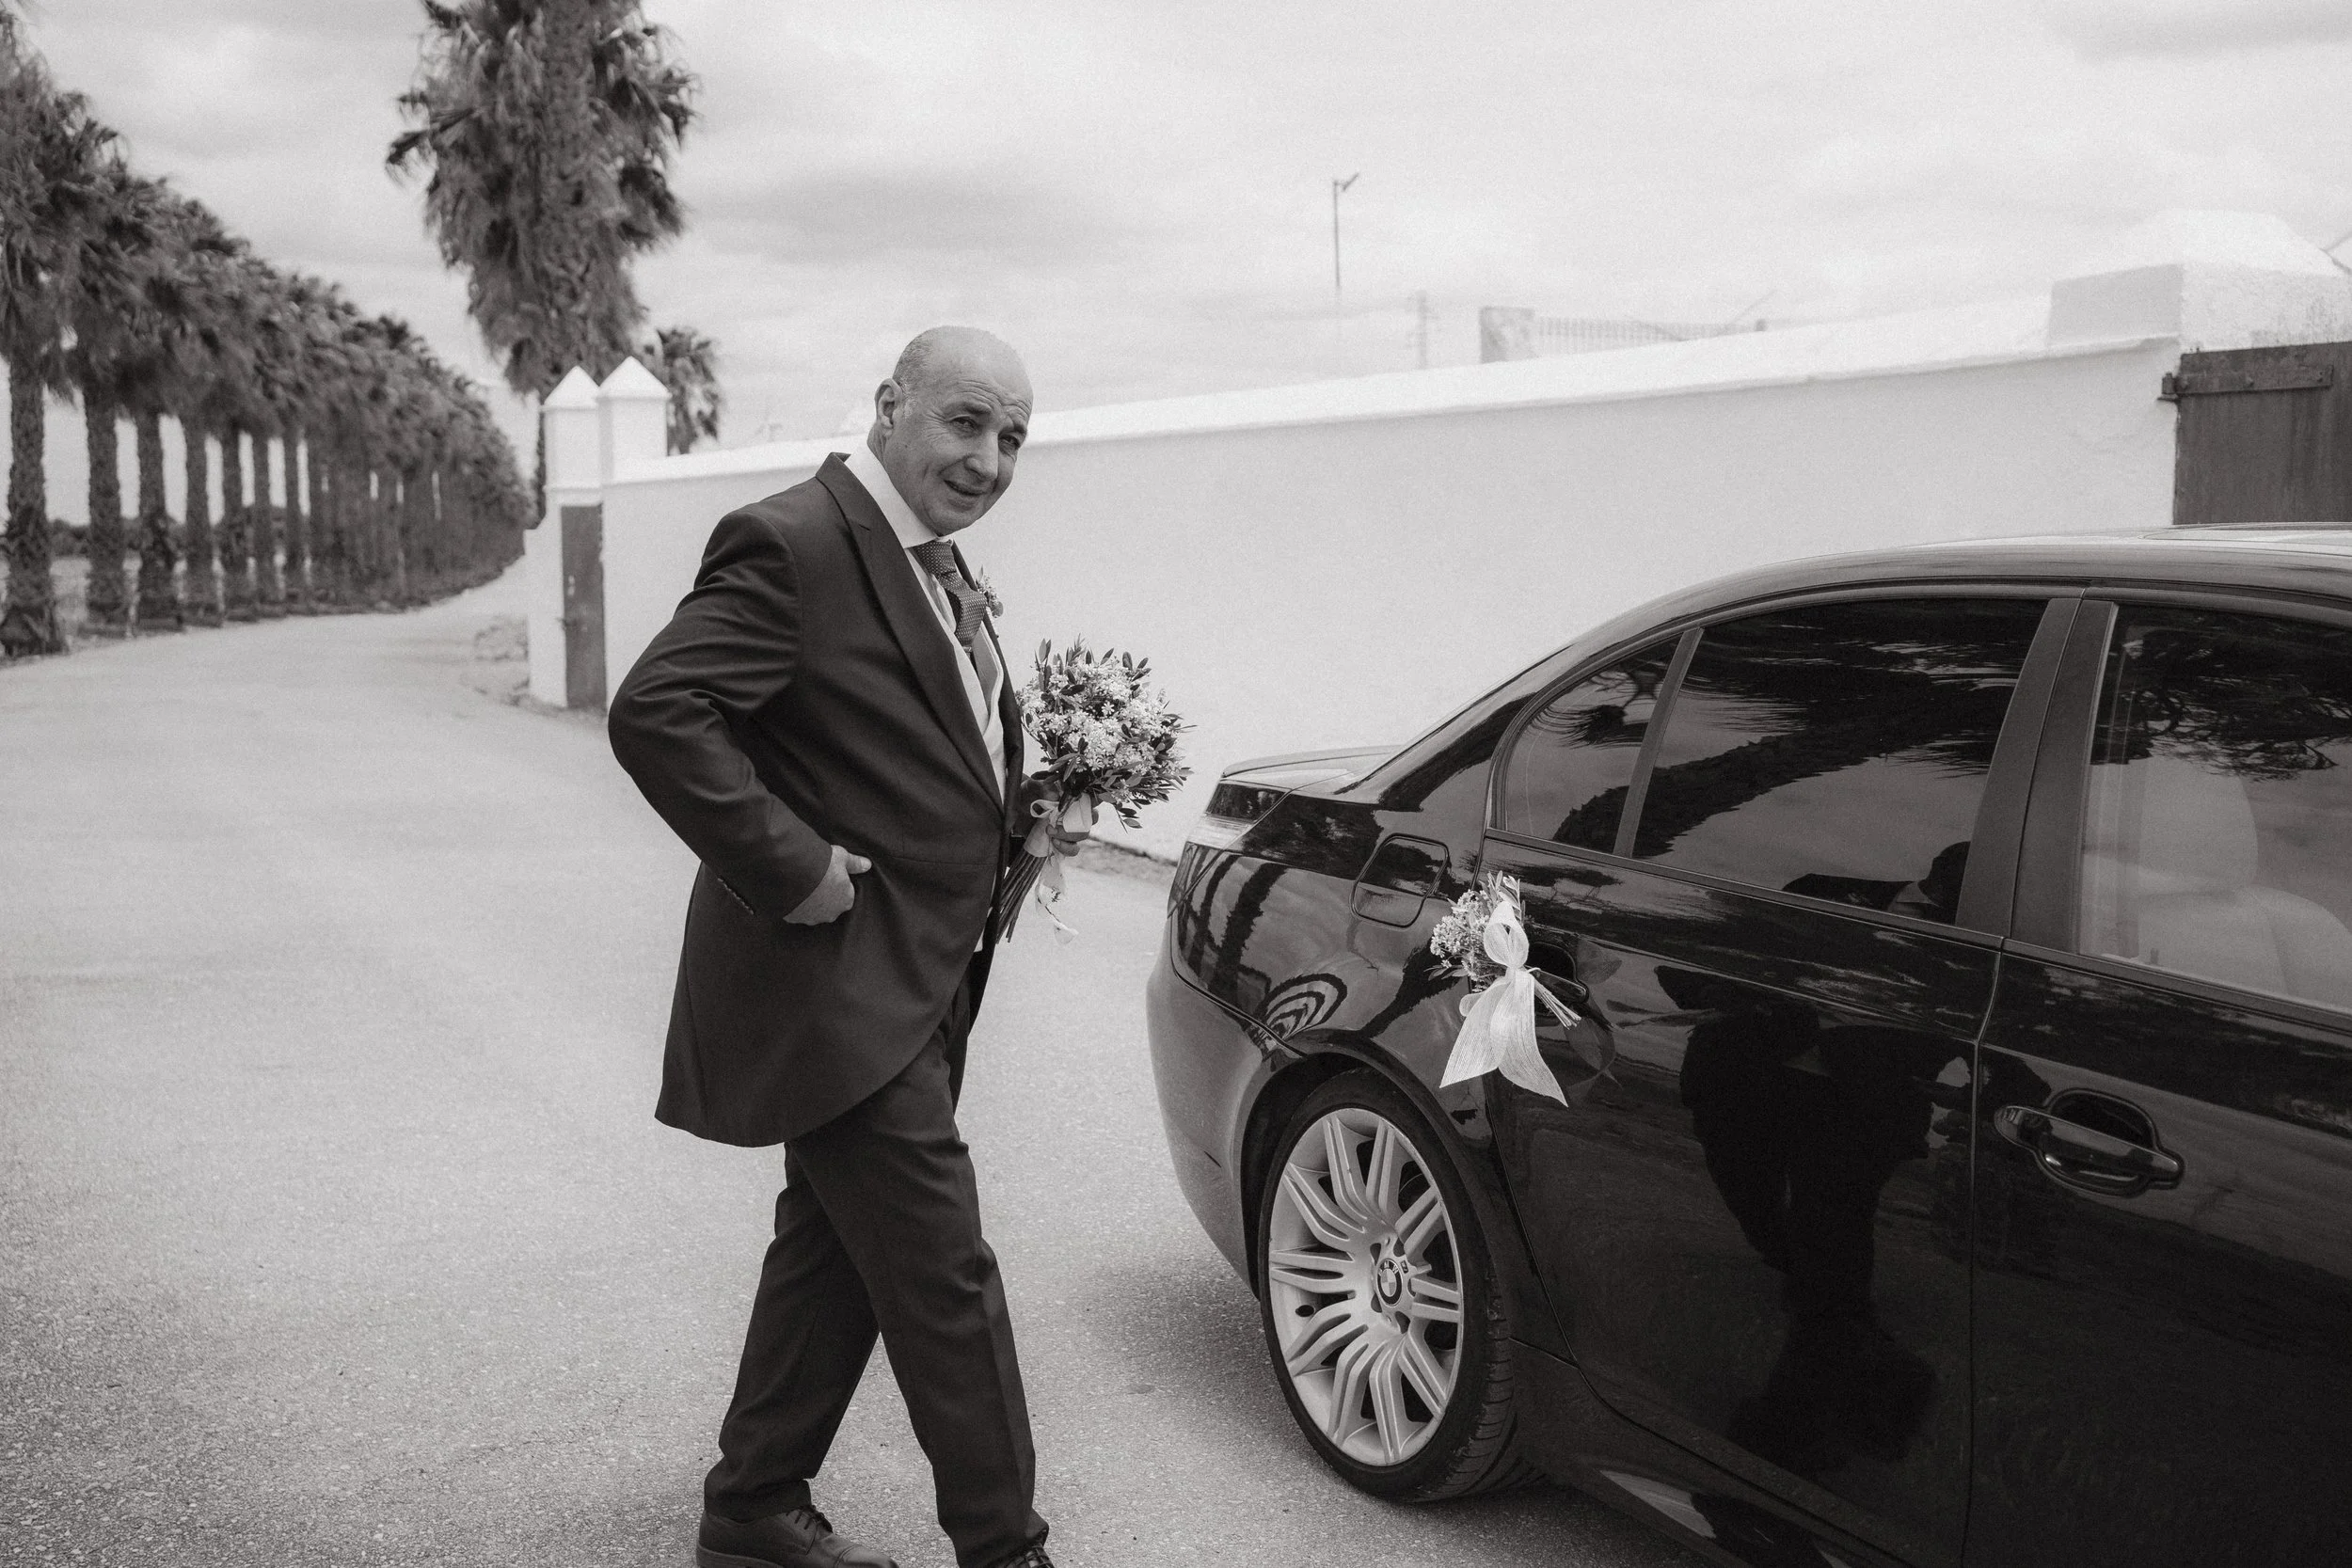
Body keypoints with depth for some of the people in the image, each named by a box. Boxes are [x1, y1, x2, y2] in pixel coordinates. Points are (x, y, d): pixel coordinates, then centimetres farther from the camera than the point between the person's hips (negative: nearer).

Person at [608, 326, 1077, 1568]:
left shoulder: (938, 566, 14)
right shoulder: (793, 545, -17)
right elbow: (654, 712, -25)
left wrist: (1017, 806, 8)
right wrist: (790, 865, -25)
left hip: (913, 984, 10)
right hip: (836, 978, -10)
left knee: (837, 1251, 19)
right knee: (943, 1275, -6)